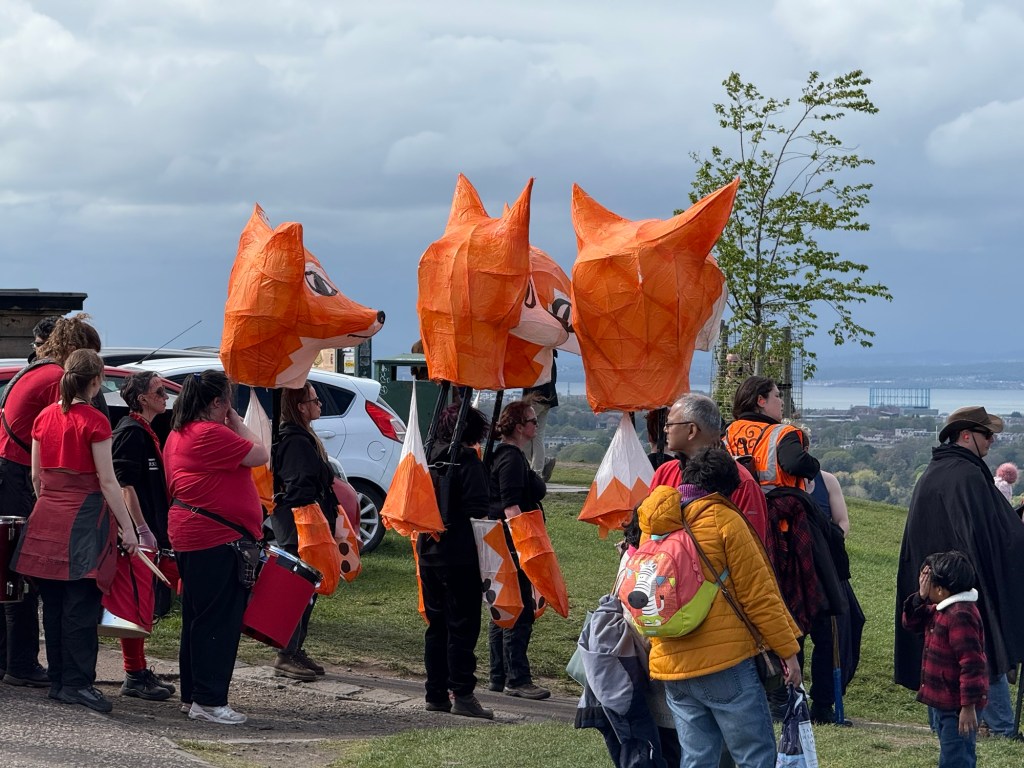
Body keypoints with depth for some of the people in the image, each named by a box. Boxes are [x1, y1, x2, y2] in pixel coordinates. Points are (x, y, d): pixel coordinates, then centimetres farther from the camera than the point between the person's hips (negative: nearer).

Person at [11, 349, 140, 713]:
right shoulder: (94, 421, -10)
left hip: (47, 518, 6)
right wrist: (128, 528, -10)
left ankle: (58, 679, 16)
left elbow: (36, 475, 13)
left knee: (53, 604, 11)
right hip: (84, 518, -6)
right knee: (81, 606, -4)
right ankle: (77, 682, -6)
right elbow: (107, 481, -12)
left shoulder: (44, 417, 8)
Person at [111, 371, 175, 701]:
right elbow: (125, 484, -20)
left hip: (148, 530, 10)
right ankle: (134, 676, -4)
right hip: (137, 531, -10)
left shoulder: (145, 432, 18)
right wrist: (143, 530, -24)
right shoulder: (131, 432, -13)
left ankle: (140, 671, 21)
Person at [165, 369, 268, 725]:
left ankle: (191, 695, 21)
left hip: (187, 535, 11)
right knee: (219, 621, -6)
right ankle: (209, 701, -5)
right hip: (218, 538, -10)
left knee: (197, 619, 16)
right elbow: (260, 455, -13)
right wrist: (237, 423, -3)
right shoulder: (211, 434, -17)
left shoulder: (178, 435, 15)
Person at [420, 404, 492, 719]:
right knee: (462, 626, -2)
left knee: (436, 625, 13)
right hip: (461, 557, -6)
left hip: (429, 554, 6)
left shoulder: (426, 458, 9)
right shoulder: (468, 460, -10)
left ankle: (436, 694, 15)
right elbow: (477, 510, -15)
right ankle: (461, 694, -5)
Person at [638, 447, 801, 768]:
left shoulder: (651, 526, 11)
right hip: (725, 660, -6)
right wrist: (787, 649, -1)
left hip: (670, 667, 6)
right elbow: (758, 594, -7)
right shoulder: (723, 520, -7)